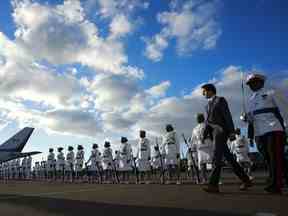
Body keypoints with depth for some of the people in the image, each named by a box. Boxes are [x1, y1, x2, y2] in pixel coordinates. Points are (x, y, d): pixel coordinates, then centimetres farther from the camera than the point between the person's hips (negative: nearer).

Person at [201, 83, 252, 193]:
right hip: (214, 133, 8)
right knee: (229, 158, 7)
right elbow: (207, 122, 17)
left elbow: (228, 116, -9)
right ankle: (246, 180, 16)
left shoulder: (220, 100, 1)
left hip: (221, 131, -8)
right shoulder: (208, 105, 23)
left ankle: (213, 185, -20)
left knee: (217, 157, -16)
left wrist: (231, 132, -17)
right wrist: (204, 136, 6)